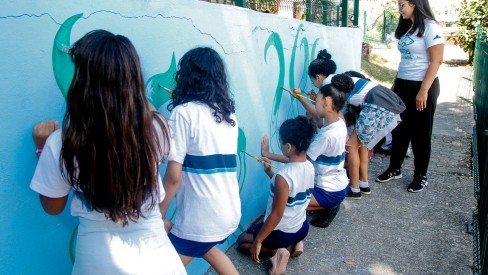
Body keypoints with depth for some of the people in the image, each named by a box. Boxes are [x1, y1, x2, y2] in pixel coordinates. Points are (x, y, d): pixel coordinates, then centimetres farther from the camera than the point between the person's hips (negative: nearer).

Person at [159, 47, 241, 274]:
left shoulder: (185, 112, -12)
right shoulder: (229, 113, 8)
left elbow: (173, 176, -15)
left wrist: (160, 215, -1)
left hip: (199, 219, -7)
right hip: (231, 212, 8)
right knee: (207, 249, 34)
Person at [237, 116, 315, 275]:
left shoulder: (283, 176, -32)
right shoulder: (309, 167, -8)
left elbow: (276, 215, -26)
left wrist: (258, 241, -16)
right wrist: (270, 172, 10)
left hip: (281, 233, -7)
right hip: (302, 228, 7)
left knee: (242, 241, 17)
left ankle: (276, 251, -3)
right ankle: (292, 245, 12)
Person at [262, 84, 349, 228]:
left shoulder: (327, 135, -31)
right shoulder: (338, 122, -4)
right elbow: (317, 117, 20)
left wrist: (267, 154, -19)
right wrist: (300, 98, 20)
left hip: (330, 192, -9)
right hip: (336, 184, 9)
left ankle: (328, 207, -3)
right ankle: (328, 205, 13)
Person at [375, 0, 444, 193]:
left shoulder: (430, 27, -11)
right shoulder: (407, 28, 13)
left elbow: (436, 61, -15)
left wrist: (424, 90, -19)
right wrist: (395, 84, 15)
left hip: (422, 86, -7)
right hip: (403, 85, 7)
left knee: (420, 132, 4)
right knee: (399, 129, 12)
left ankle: (421, 176, 19)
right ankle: (394, 169, 25)